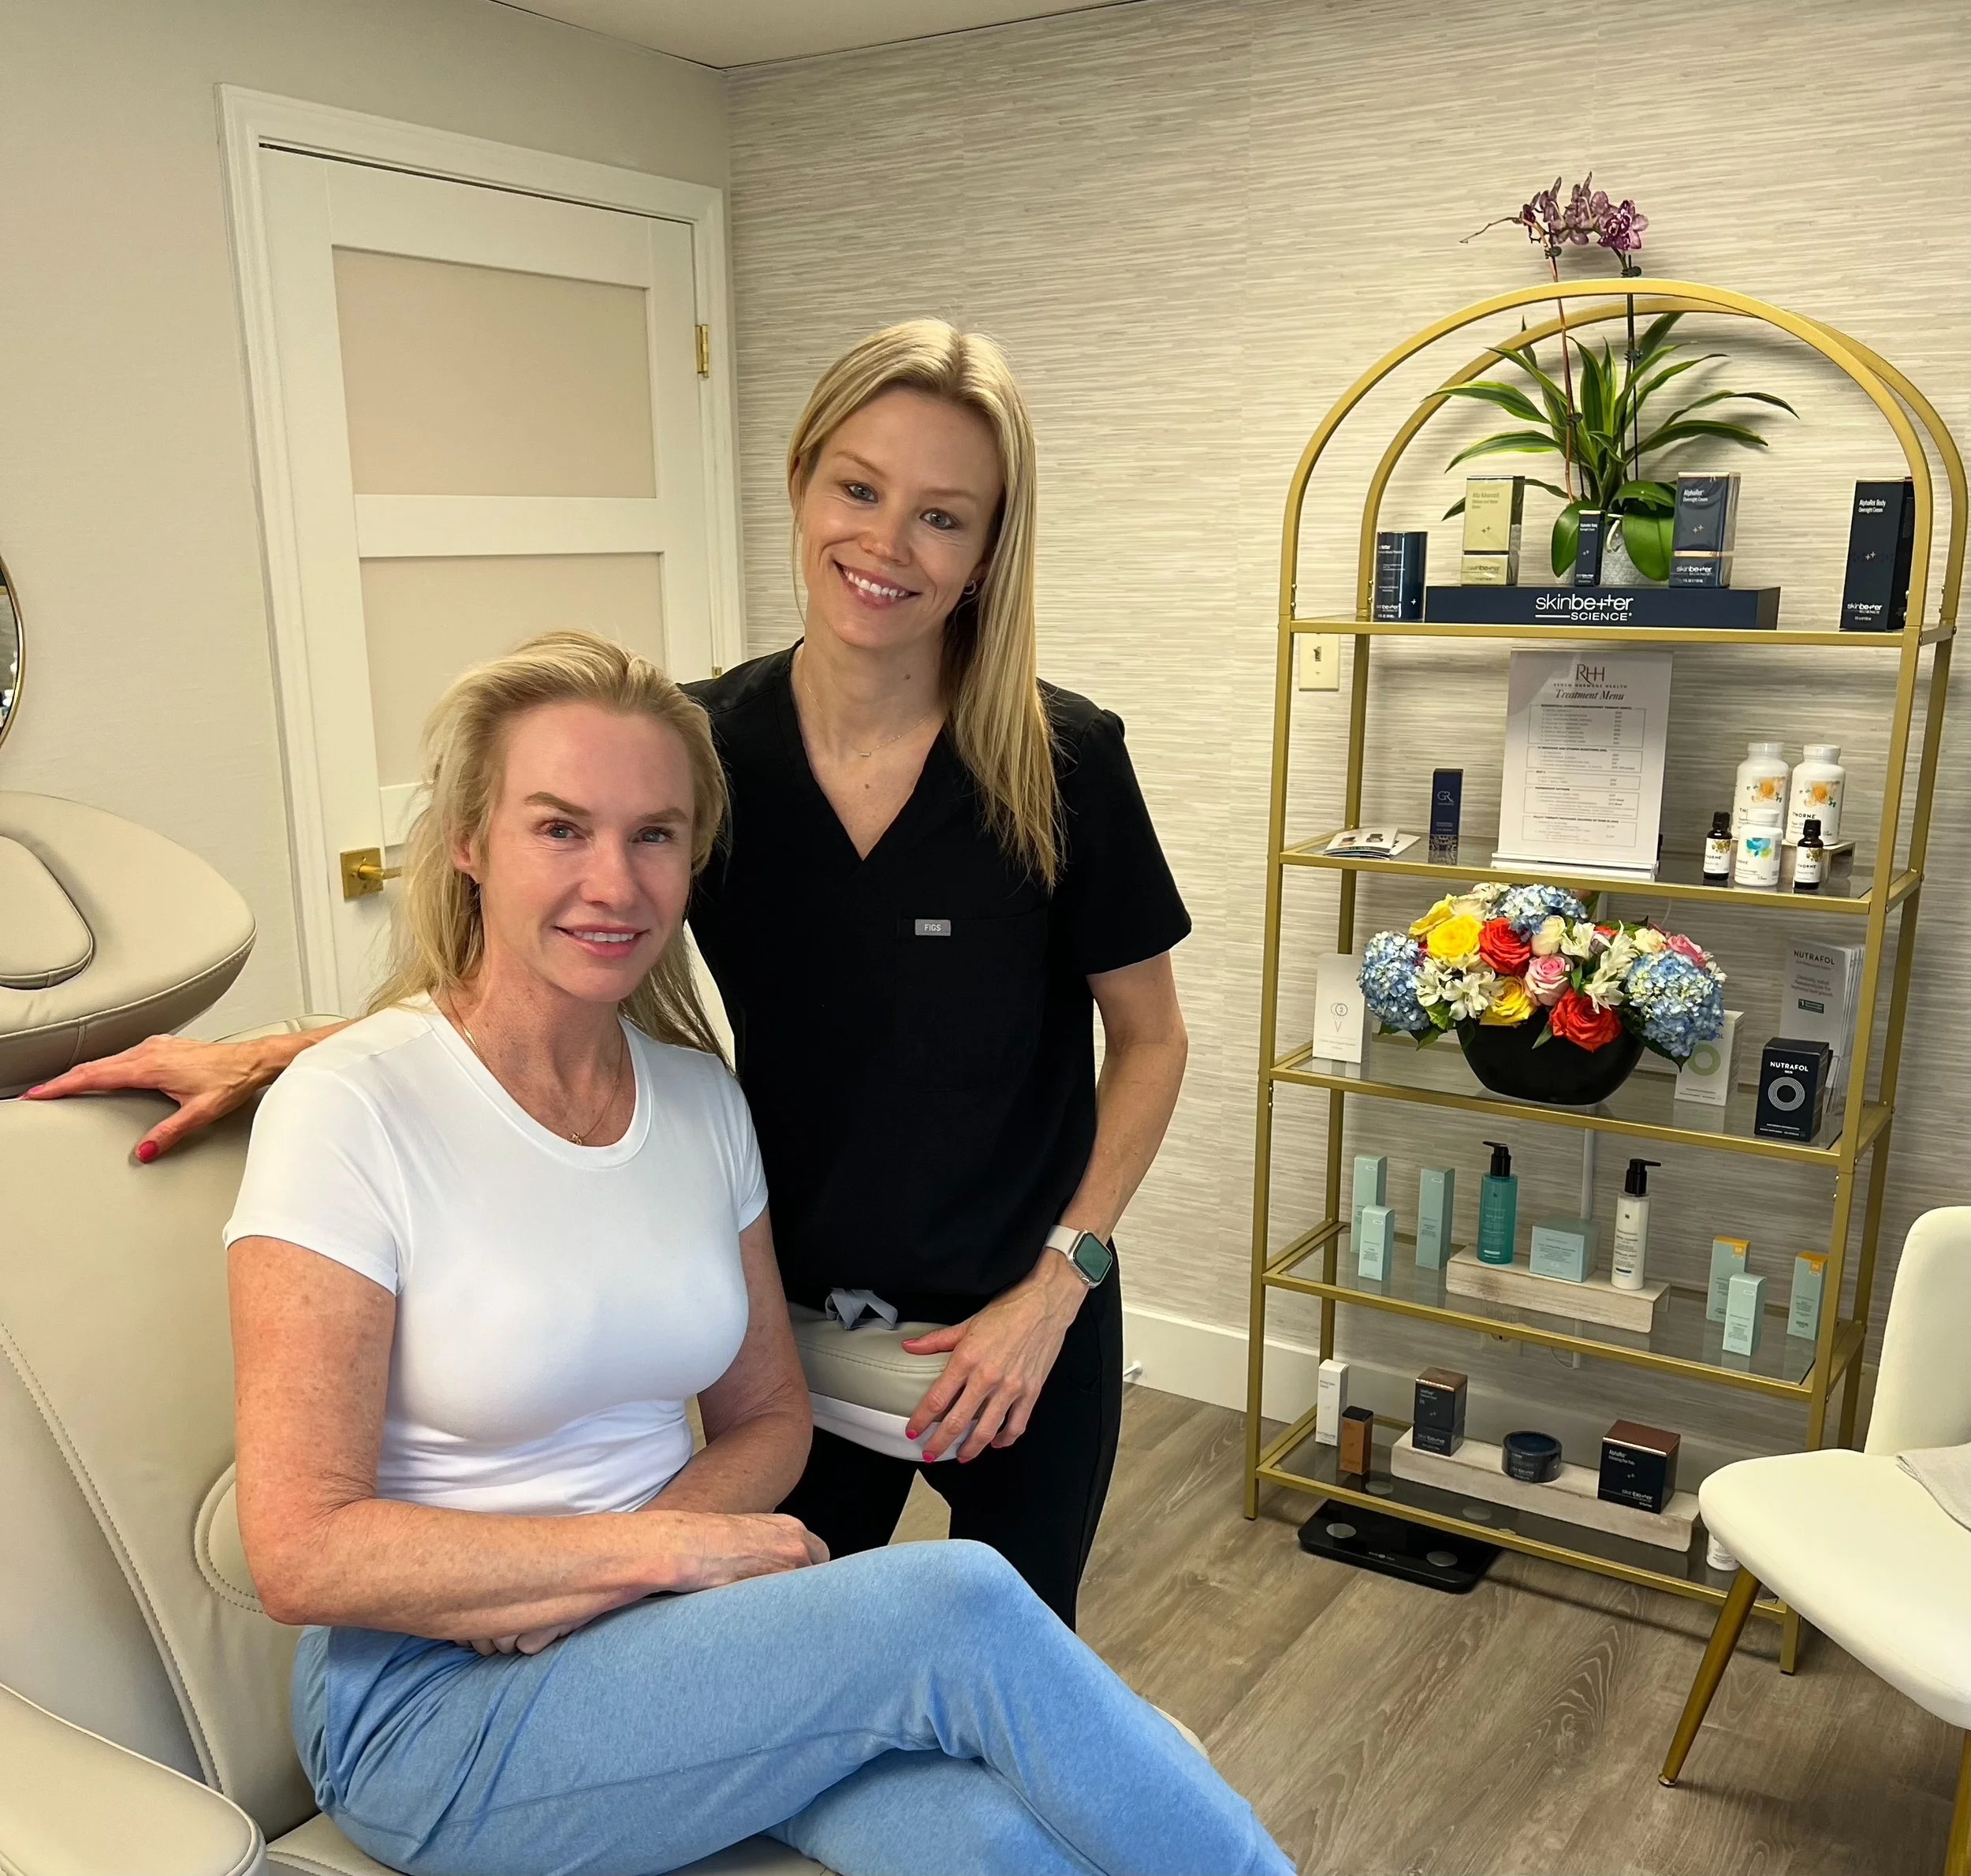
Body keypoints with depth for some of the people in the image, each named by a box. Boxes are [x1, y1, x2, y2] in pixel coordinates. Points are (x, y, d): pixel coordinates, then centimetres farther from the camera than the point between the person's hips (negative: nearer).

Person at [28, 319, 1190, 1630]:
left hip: (1018, 1336, -1)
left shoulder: (1061, 765, -17)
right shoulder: (704, 745, -11)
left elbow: (1150, 1039, -5)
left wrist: (1056, 1284, -12)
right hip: (789, 1321, 2)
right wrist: (257, 1060, -7)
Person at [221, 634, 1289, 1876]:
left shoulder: (703, 1099, 1)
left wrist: (590, 1575, -10)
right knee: (956, 1607, -25)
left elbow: (769, 1416, 8)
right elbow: (300, 1551, -17)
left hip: (657, 1632, 5)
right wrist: (662, 1545, -19)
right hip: (436, 1708, -4)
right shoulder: (348, 1112, -15)